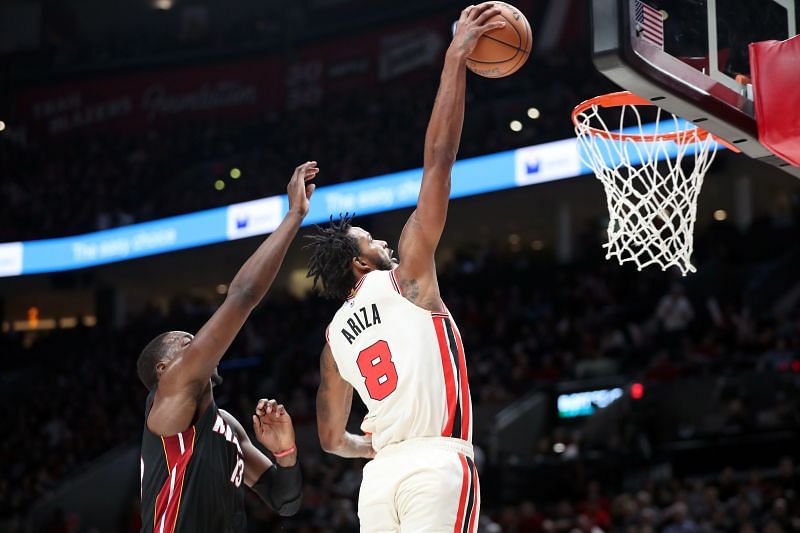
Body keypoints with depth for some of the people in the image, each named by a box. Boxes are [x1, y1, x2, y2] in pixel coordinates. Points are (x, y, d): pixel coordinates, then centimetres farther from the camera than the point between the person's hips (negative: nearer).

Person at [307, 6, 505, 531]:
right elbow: (438, 159, 2)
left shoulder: (336, 333, 21)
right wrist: (456, 60, 4)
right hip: (438, 466, -6)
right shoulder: (406, 278, 6)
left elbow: (332, 438, 25)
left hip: (381, 475, 7)